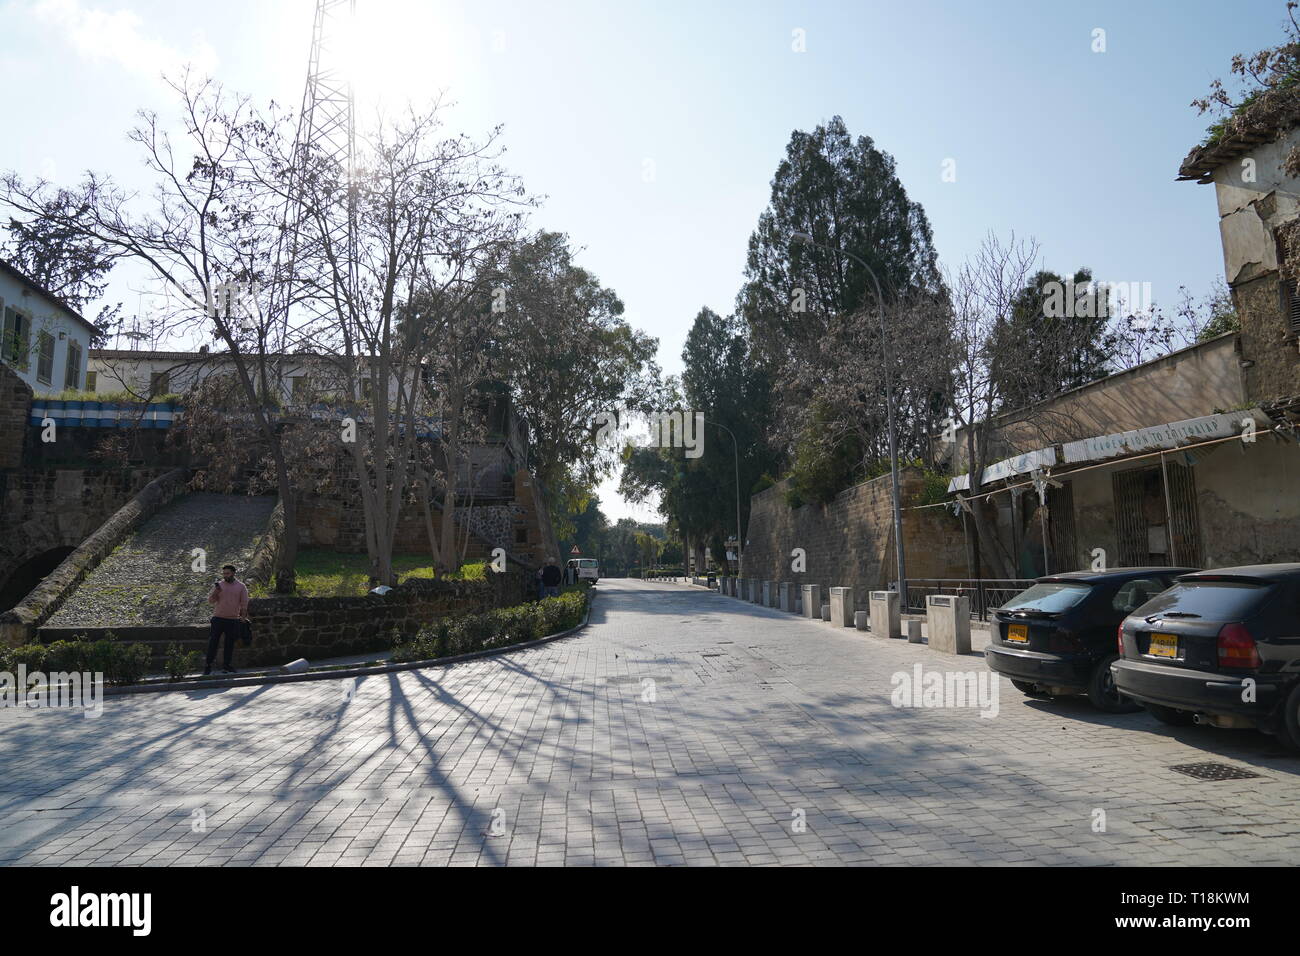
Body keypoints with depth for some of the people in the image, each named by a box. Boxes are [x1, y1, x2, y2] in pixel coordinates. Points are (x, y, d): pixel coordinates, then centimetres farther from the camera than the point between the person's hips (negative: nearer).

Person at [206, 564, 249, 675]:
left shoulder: (241, 587, 4)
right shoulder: (218, 585, 5)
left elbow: (244, 604, 5)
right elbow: (210, 601, 1)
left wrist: (243, 618, 1)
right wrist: (216, 592, -16)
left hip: (233, 620, 0)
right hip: (218, 619, 0)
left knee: (230, 643, 7)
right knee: (213, 641, -1)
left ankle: (226, 665, 16)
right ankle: (208, 665, 6)